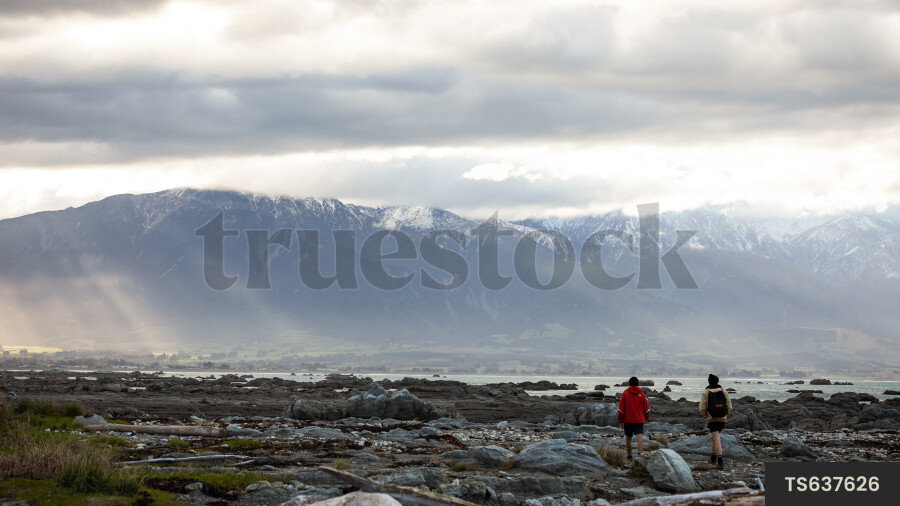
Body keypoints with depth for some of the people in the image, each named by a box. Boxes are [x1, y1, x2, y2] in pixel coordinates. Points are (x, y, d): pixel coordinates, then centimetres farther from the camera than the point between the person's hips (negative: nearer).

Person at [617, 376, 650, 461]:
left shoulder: (625, 394, -2)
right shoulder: (642, 395, 3)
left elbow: (621, 409, -1)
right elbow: (647, 409, 8)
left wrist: (620, 421, 8)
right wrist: (646, 418, 25)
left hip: (628, 421, 0)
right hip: (640, 421, 0)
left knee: (628, 439, 14)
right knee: (640, 437, -11)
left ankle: (629, 456, 22)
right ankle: (640, 453, -31)